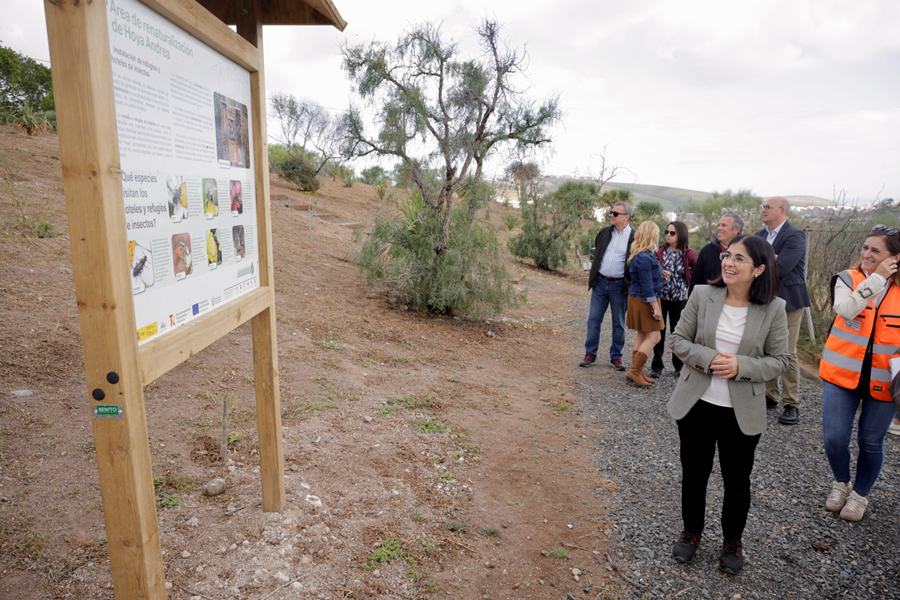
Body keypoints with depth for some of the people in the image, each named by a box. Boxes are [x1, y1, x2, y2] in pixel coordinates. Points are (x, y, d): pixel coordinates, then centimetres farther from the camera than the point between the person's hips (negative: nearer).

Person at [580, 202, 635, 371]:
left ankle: (616, 357, 19)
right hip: (600, 282, 3)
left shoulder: (634, 238, -5)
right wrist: (592, 277, 14)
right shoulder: (604, 233, 7)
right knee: (594, 319, 5)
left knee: (619, 323, 7)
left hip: (619, 286, -3)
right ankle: (590, 354, 16)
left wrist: (630, 286, -7)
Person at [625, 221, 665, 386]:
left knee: (642, 335, 13)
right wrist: (655, 307, -20)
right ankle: (635, 372, -4)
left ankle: (637, 372, 19)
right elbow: (647, 286, -22)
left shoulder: (642, 255, 10)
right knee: (653, 336, -7)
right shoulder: (644, 258, -21)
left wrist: (660, 272, 29)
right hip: (645, 301, -10)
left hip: (638, 299, 10)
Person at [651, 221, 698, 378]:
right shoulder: (660, 251, 2)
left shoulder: (688, 254, -4)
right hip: (660, 296, 1)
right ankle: (657, 366, 12)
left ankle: (678, 365, 24)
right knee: (659, 331, 4)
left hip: (679, 298, -1)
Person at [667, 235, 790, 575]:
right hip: (696, 404, 1)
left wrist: (741, 366, -21)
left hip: (742, 412, -1)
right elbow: (679, 340, -3)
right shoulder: (702, 295, -7)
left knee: (737, 482, 16)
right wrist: (708, 359, -21)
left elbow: (779, 360, -4)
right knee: (694, 473, 17)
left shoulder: (773, 308, -9)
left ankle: (732, 543, 41)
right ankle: (691, 533, 41)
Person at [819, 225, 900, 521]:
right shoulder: (848, 279, -2)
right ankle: (841, 483, 29)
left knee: (871, 442, 11)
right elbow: (846, 308, -22)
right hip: (843, 373, 0)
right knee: (834, 437, -1)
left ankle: (860, 494, 34)